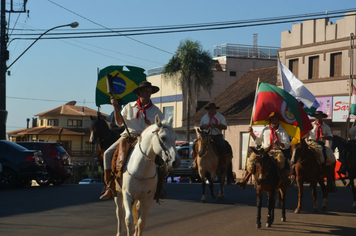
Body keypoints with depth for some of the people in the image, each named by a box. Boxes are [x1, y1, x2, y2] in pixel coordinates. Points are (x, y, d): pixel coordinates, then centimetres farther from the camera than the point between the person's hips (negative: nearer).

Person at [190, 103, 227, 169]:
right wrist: (203, 126, -4)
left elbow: (225, 127, -3)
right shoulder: (204, 117, 14)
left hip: (217, 135, -3)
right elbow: (201, 127, 22)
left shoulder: (220, 116, 4)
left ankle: (224, 163, -19)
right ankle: (195, 162, -4)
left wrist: (216, 126, -18)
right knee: (195, 144, -16)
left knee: (222, 146, -33)